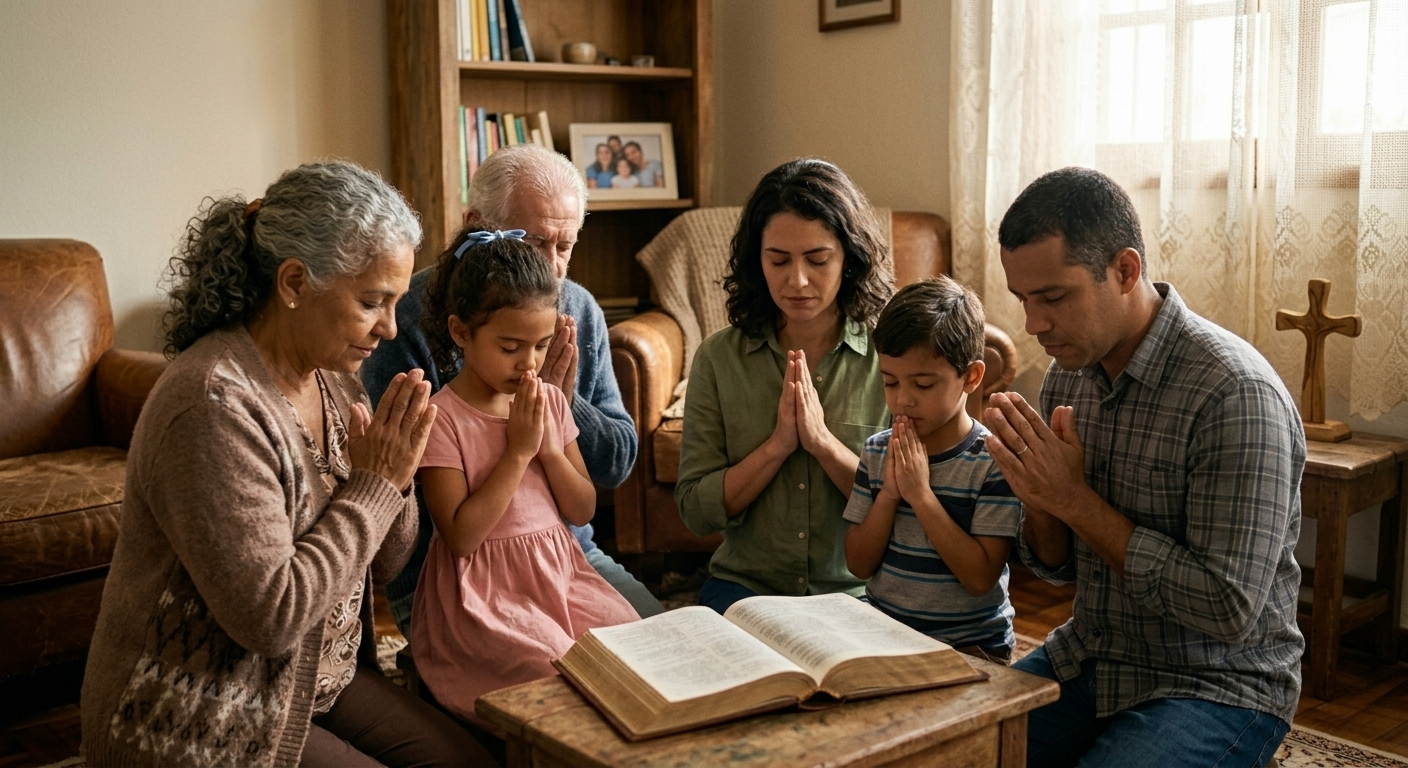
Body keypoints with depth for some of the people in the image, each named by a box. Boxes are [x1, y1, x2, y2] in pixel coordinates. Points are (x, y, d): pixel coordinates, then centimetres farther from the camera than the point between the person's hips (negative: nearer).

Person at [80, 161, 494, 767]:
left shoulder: (333, 377, 1)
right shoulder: (215, 405, -25)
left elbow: (382, 563, 6)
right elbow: (270, 616, -27)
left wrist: (391, 477, -14)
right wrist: (375, 483, -21)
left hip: (317, 682, 8)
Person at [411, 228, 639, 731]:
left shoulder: (550, 401, 7)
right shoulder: (443, 419, -11)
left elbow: (583, 511, 9)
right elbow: (461, 535, -16)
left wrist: (550, 448, -8)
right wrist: (518, 450, -16)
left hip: (559, 573, 6)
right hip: (485, 593, -6)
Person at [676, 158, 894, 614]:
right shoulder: (719, 358, 0)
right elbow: (696, 512, -2)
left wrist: (822, 441, -17)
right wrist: (778, 444, -15)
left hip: (857, 593, 0)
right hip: (746, 586, 1)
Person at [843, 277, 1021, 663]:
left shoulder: (995, 461, -11)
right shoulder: (877, 451, 5)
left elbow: (980, 578, -17)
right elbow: (859, 564, 3)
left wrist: (920, 494, -19)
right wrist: (889, 494, -12)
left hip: (970, 644, -5)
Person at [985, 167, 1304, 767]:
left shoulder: (1236, 395, -22)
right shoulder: (1070, 369, 0)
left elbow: (1228, 611, -25)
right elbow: (1057, 567, 7)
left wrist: (1075, 499, -24)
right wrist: (1038, 500, -16)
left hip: (1216, 687, -6)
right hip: (1087, 658, 6)